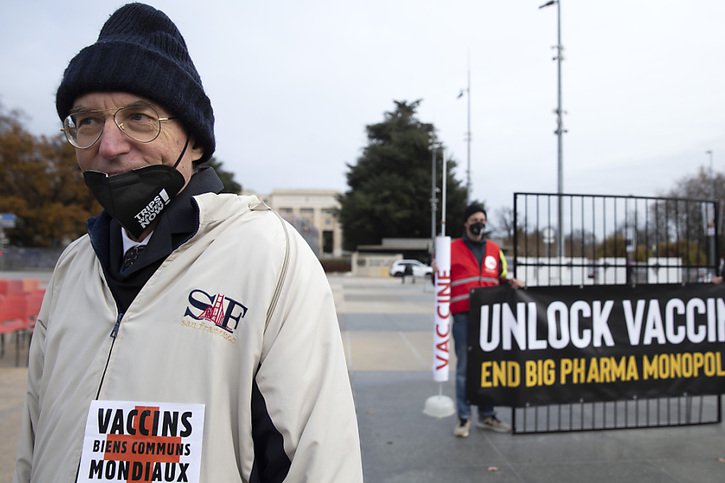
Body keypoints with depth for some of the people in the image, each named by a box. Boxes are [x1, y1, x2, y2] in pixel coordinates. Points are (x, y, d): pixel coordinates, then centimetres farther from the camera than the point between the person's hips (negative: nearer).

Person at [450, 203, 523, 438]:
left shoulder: (494, 250, 14)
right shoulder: (452, 249, 2)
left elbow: (501, 278, 22)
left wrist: (510, 282, 1)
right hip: (463, 317, -4)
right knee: (464, 368, 1)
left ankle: (487, 415, 24)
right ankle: (463, 418, 10)